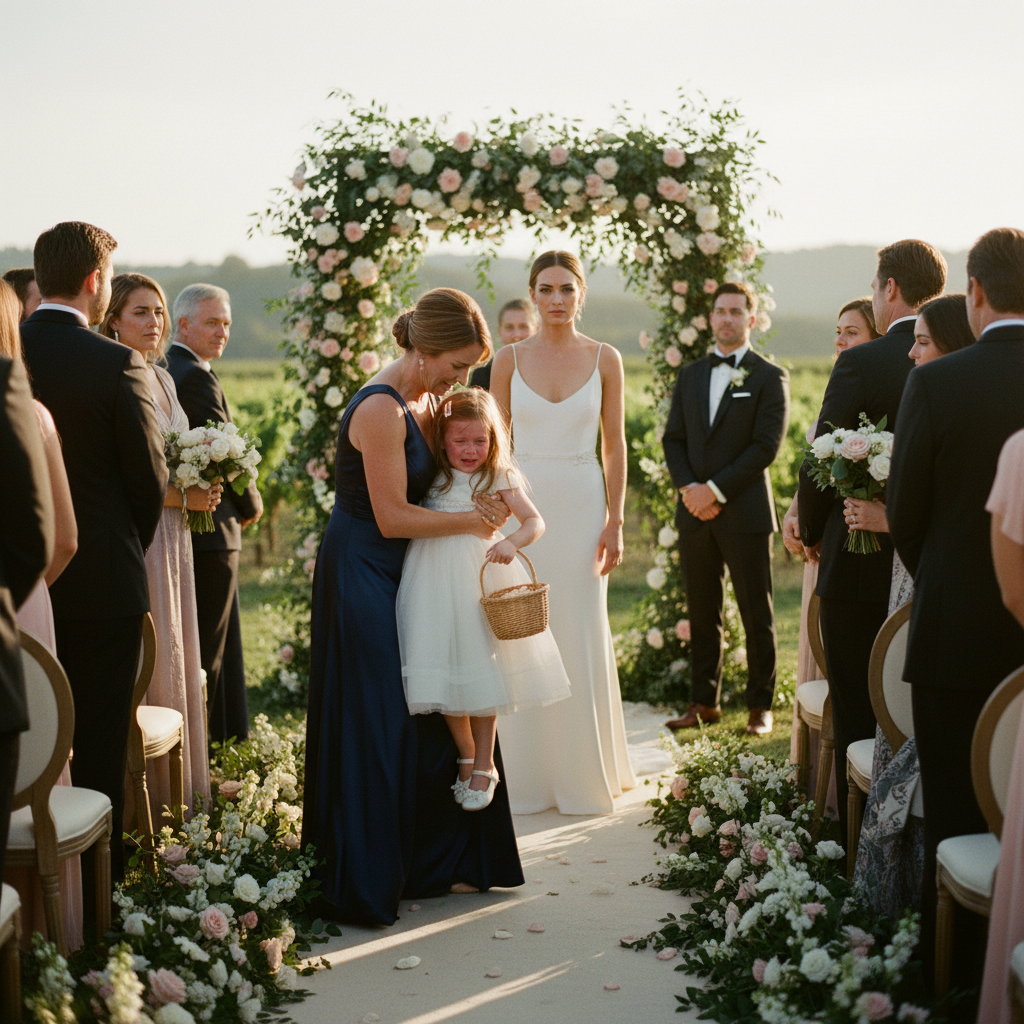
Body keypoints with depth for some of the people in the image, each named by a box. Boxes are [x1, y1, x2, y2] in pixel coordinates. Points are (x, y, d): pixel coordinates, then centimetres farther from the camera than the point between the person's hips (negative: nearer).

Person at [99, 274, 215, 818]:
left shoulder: (162, 377, 14)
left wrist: (202, 488, 4)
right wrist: (181, 496, -18)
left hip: (173, 534, 9)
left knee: (177, 657, 12)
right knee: (145, 660, -4)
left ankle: (178, 786, 21)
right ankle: (145, 789, 5)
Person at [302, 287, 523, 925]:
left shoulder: (424, 401, 6)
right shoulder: (381, 410, -23)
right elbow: (392, 517, -23)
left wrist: (482, 508, -7)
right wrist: (471, 521, -12)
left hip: (395, 577, 9)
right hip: (363, 577, -9)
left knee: (433, 716, 12)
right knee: (375, 725, -2)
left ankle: (431, 862, 25)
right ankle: (366, 886, 11)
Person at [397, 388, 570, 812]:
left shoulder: (500, 478, 0)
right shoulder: (433, 477, 8)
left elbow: (535, 521, -8)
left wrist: (512, 542, -24)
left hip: (479, 579, -2)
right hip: (434, 580, 2)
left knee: (480, 669, 1)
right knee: (444, 672, 4)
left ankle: (484, 766, 16)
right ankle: (466, 758, 23)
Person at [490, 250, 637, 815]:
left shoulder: (605, 359, 1)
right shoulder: (508, 359, 2)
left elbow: (615, 446, 2)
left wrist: (615, 523, -4)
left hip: (582, 507, 0)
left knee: (582, 640, 4)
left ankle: (586, 774, 18)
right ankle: (527, 775, 15)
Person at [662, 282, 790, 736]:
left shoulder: (770, 377, -1)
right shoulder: (690, 375, 15)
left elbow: (766, 446, -10)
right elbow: (673, 439, 11)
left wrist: (715, 490, -14)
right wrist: (688, 487, -7)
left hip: (745, 511, -4)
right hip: (694, 512, 4)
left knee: (757, 614, 2)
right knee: (702, 613, 9)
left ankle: (761, 705, 11)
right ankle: (704, 702, 18)